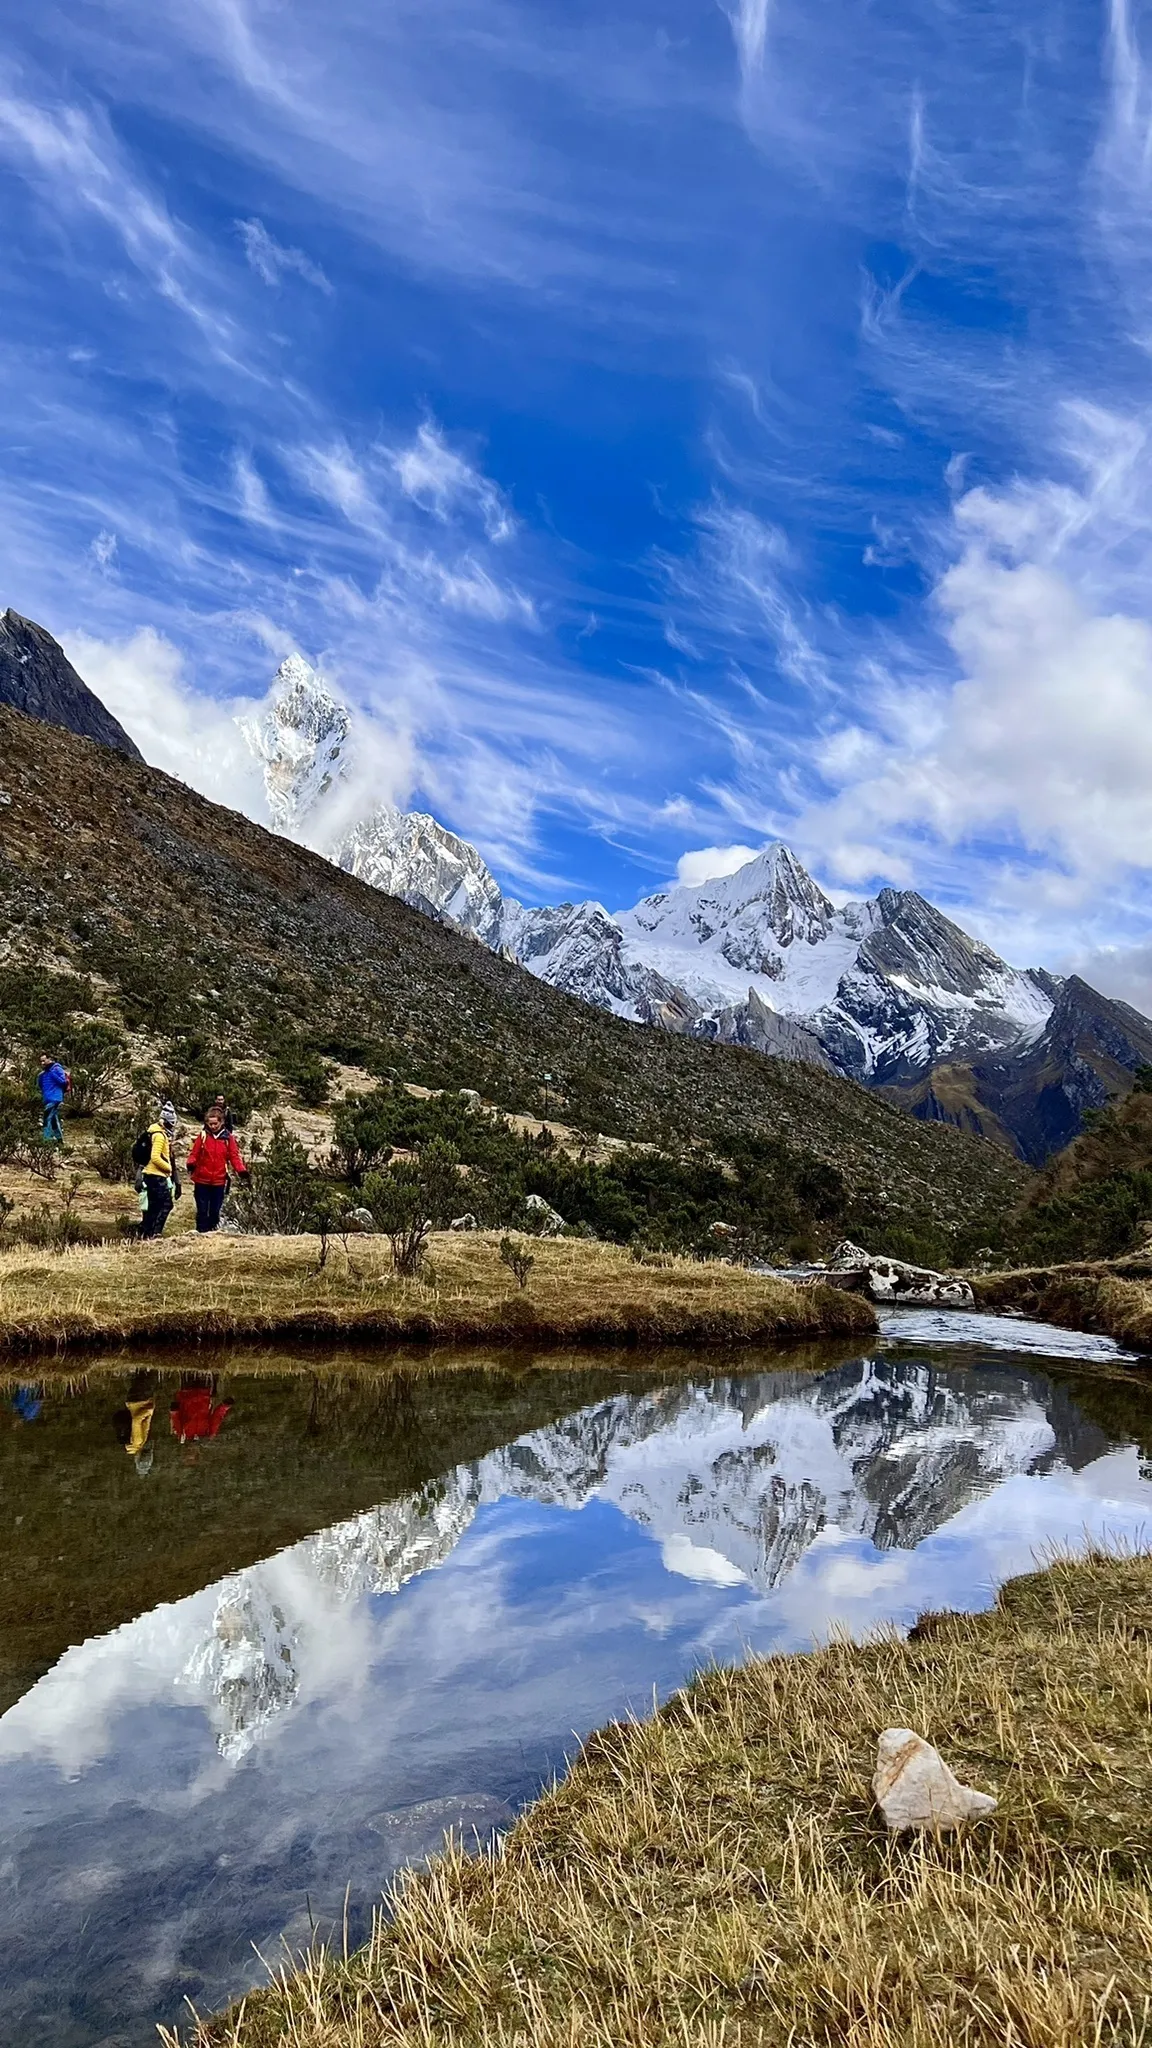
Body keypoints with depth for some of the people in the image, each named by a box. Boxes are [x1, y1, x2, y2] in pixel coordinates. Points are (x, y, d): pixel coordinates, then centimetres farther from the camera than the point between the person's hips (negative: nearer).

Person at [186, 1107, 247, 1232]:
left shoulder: (227, 1137, 1)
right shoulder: (202, 1136, -1)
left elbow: (234, 1156, 0)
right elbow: (194, 1153, -2)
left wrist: (242, 1170, -15)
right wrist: (191, 1164, -23)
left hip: (219, 1182, 1)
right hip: (202, 1181, -1)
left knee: (215, 1211, 11)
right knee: (202, 1211, 4)